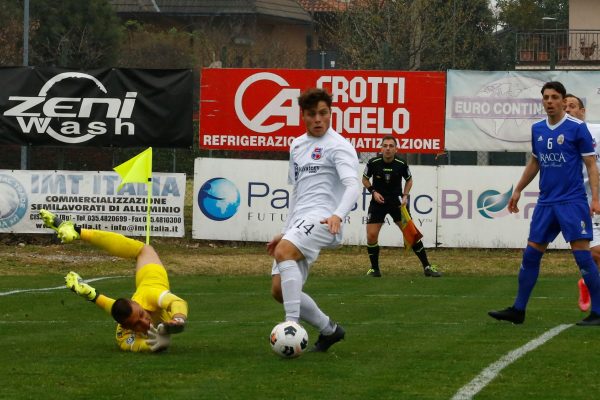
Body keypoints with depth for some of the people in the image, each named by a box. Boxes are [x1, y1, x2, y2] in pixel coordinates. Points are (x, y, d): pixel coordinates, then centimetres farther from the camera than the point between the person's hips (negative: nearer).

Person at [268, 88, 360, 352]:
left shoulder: (338, 146, -3)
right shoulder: (297, 146, 22)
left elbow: (352, 186, -17)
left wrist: (338, 215, -36)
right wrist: (285, 232, 27)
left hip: (322, 219, -8)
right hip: (300, 222, 8)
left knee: (283, 252, -35)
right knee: (279, 290, 0)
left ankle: (292, 324, -36)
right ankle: (328, 330, 17)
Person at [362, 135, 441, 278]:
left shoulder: (402, 164, -11)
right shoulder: (373, 163, -12)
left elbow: (409, 180, 9)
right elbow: (365, 179, 6)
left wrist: (405, 196, -5)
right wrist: (373, 192, -10)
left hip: (397, 201, 0)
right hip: (378, 201, 0)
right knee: (371, 235, -10)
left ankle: (427, 267, 5)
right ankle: (374, 269, 9)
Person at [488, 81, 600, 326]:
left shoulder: (577, 128, -7)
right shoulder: (537, 129, 10)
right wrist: (518, 190, 23)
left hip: (573, 202, -6)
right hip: (546, 202, 6)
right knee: (531, 254, 7)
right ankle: (518, 310, 15)